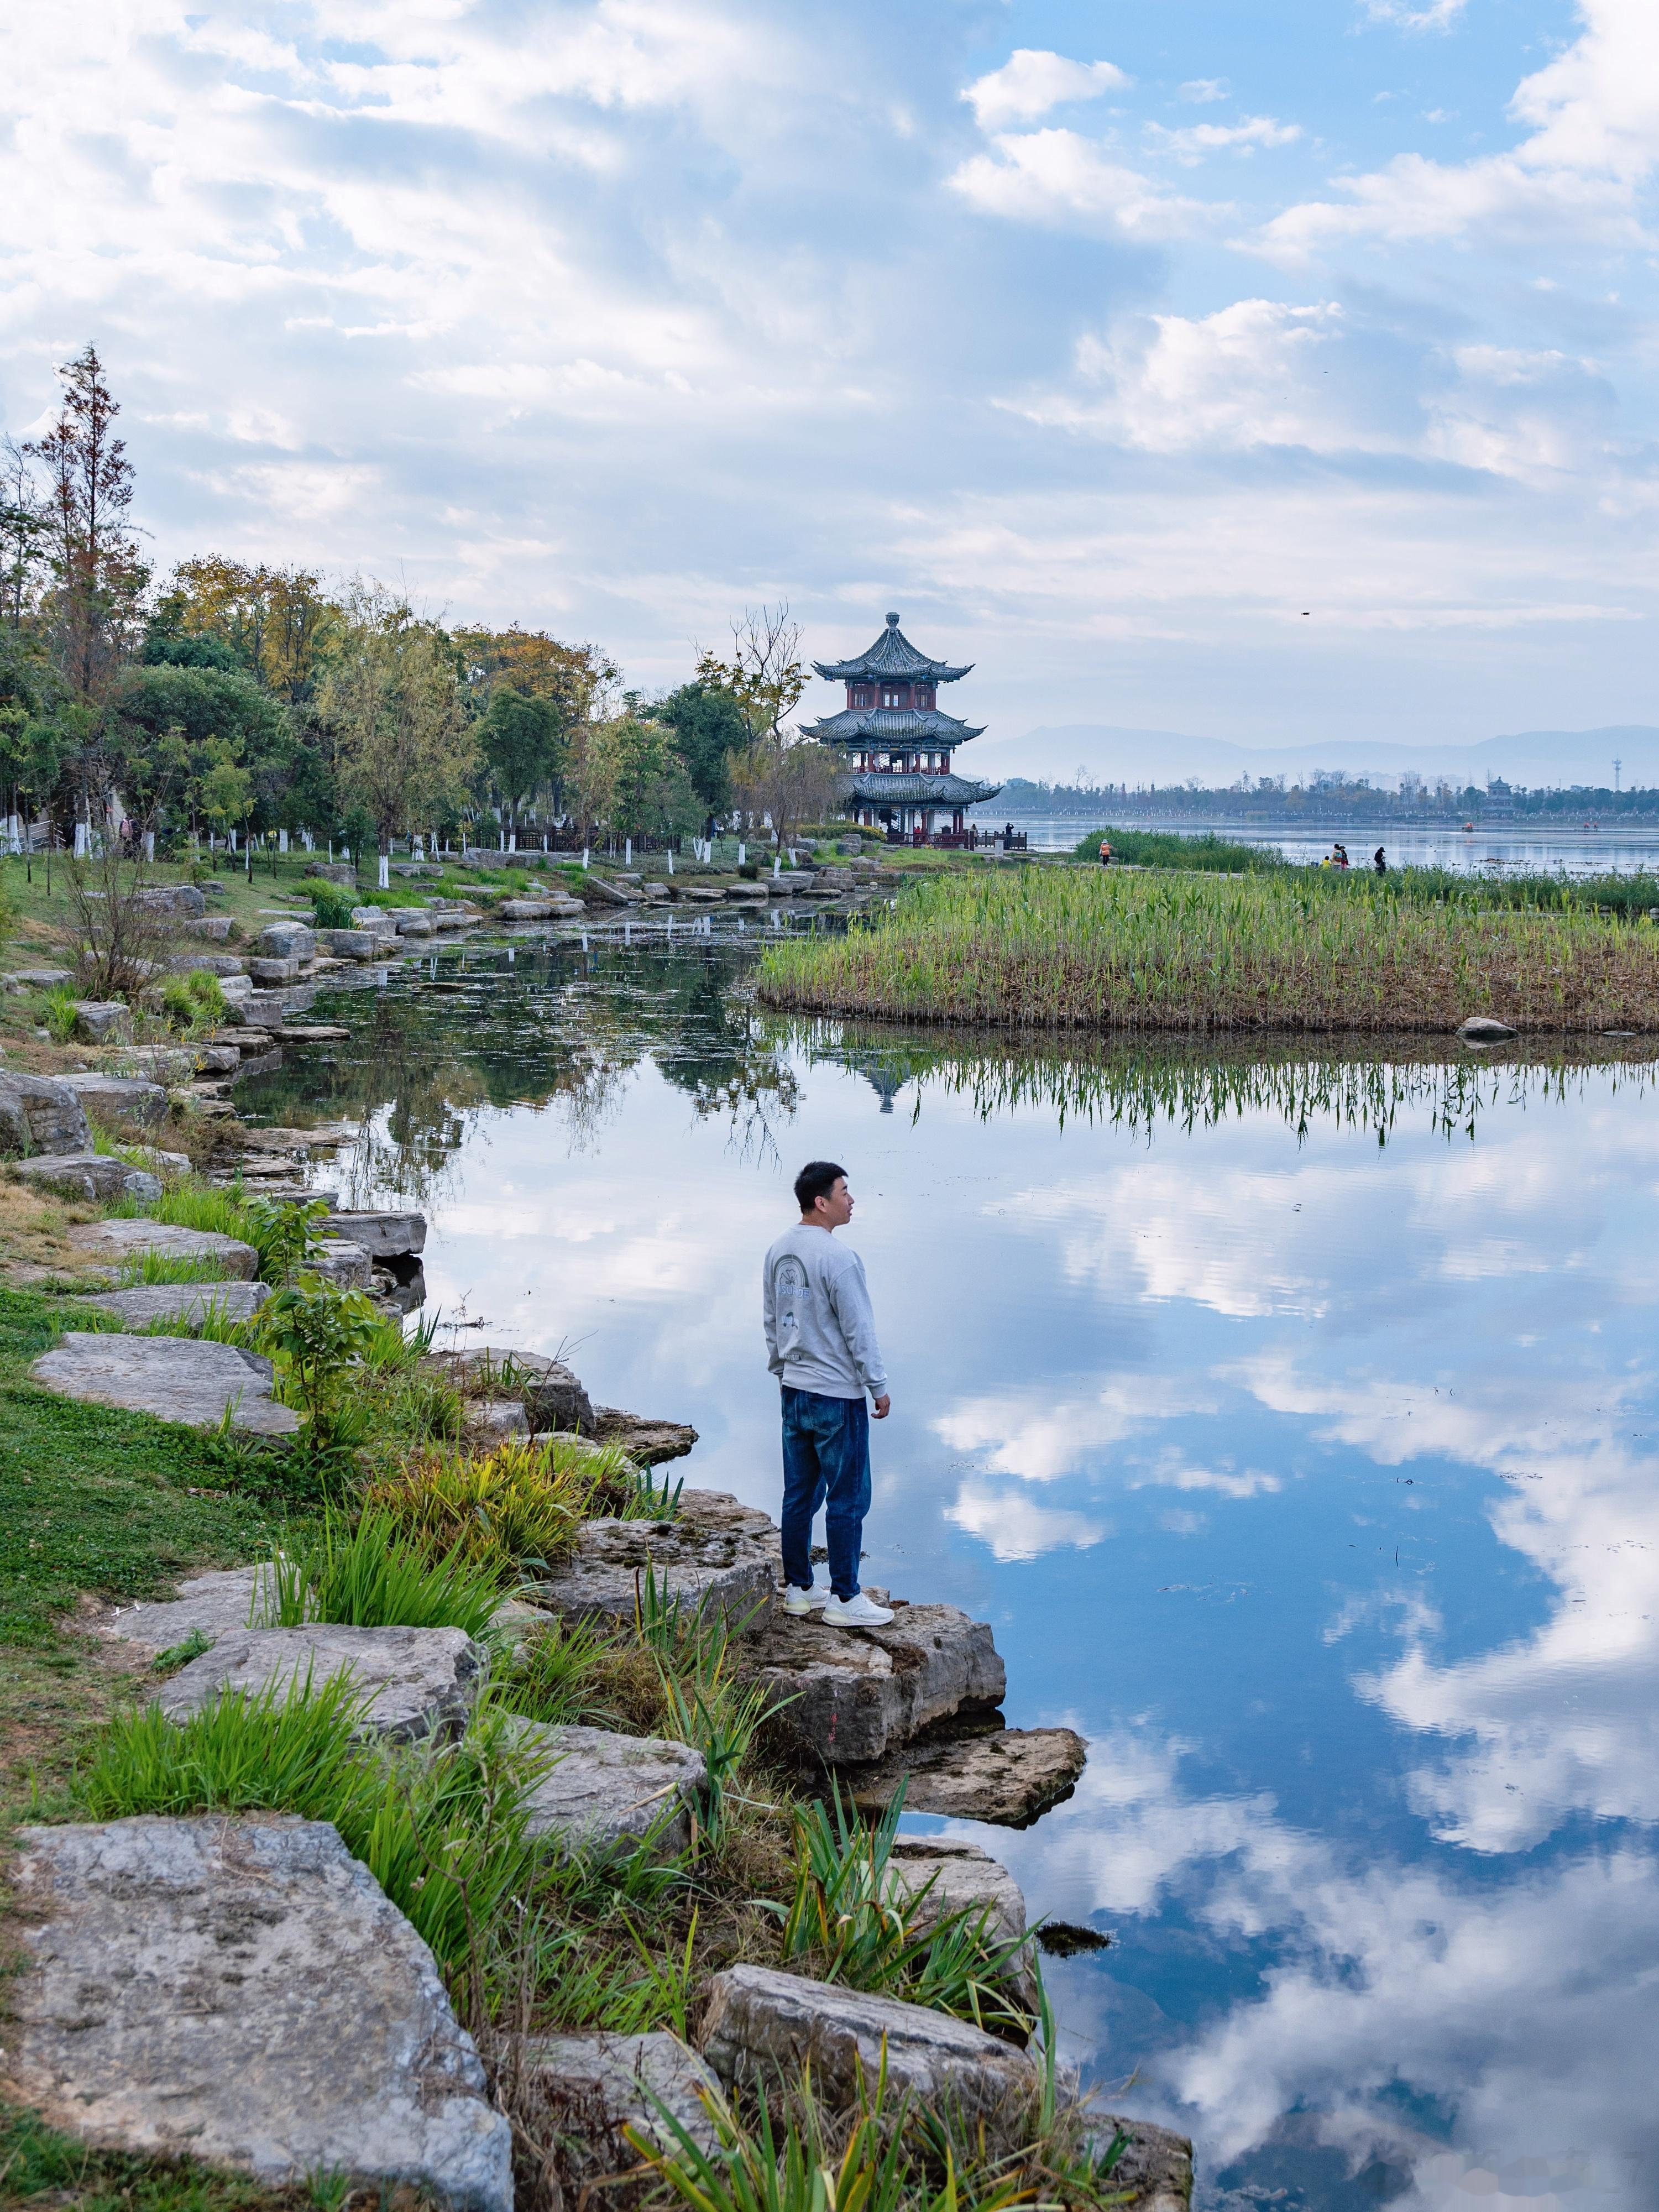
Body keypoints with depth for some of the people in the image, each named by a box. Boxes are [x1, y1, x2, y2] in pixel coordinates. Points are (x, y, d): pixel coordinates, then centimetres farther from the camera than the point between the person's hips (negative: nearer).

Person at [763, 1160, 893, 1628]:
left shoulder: (778, 1251, 6)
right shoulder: (838, 1259, -19)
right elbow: (859, 1330, -16)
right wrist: (879, 1385, -7)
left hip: (794, 1391, 8)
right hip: (838, 1396, -8)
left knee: (800, 1494, 15)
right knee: (847, 1499, 2)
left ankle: (798, 1588, 23)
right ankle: (844, 1599, 8)